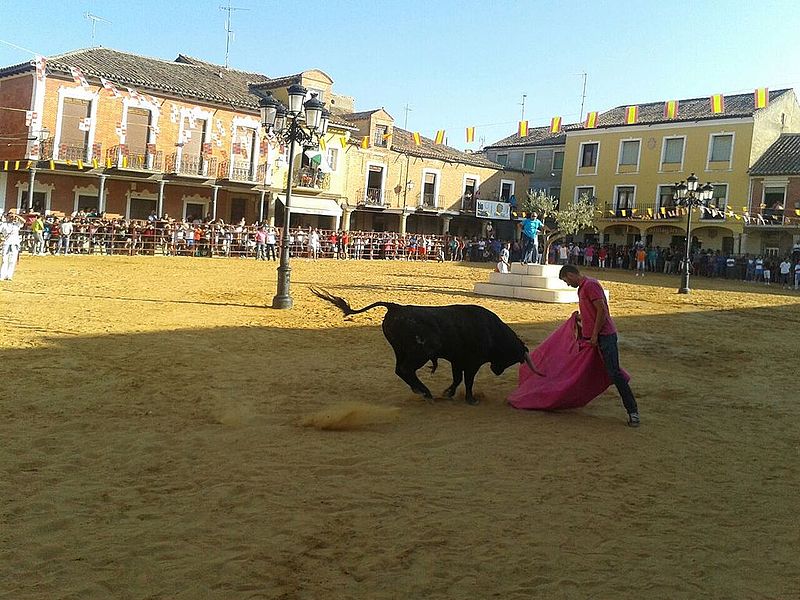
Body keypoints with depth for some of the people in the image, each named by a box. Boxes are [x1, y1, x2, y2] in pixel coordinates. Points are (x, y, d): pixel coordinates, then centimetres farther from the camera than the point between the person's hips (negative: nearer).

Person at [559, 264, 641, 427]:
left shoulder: (590, 285, -14)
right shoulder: (582, 287, 17)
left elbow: (602, 310, -20)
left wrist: (595, 335, -19)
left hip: (604, 336, -10)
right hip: (590, 337, 10)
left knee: (614, 373, -12)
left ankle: (633, 411, -9)